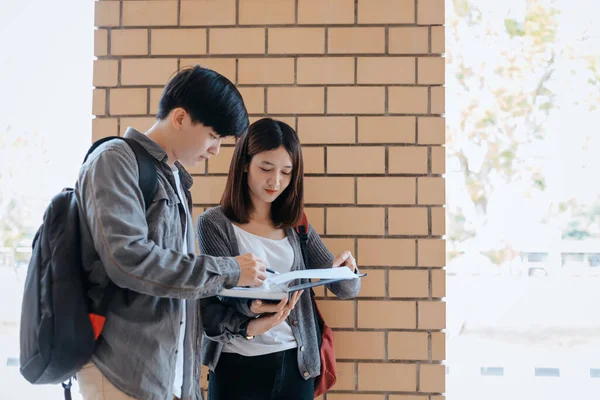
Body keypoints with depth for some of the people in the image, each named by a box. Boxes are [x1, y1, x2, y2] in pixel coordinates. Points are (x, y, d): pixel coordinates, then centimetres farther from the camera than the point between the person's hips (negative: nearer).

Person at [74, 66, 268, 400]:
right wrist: (229, 271, -16)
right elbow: (128, 259, -23)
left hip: (174, 369, 8)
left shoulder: (175, 179, 16)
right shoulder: (116, 161, -9)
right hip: (126, 370, -8)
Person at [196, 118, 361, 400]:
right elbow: (208, 309, -13)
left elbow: (346, 289, 6)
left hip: (296, 363, 4)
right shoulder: (214, 223, -6)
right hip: (239, 365, -4)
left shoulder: (296, 227, 7)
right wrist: (248, 327, -34)